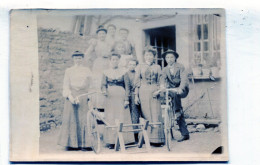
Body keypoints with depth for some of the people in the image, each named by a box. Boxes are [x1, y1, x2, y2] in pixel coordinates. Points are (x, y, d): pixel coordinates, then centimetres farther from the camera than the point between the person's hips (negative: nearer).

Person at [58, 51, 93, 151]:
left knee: (84, 119, -6)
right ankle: (72, 144, -3)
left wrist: (89, 97, 0)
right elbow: (66, 85, 4)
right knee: (72, 119, -5)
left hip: (83, 96, 1)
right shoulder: (69, 71, 10)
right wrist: (70, 96, -11)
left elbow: (89, 85, 11)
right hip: (72, 95, -1)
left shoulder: (87, 71, 14)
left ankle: (85, 144, -4)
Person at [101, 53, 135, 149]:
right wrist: (104, 91, -16)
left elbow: (126, 87, 8)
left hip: (121, 98, 0)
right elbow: (103, 85, 7)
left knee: (122, 119, -4)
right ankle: (111, 142, -1)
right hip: (110, 97, 0)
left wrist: (126, 99, -1)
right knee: (110, 119, -3)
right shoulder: (106, 73, 10)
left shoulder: (122, 73, 9)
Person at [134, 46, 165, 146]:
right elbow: (137, 82, 9)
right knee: (146, 116, -2)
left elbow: (159, 82, 15)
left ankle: (156, 139, -5)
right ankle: (148, 139, 2)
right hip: (143, 92, -1)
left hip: (154, 92, 1)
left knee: (156, 115, -7)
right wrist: (136, 95, 3)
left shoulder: (157, 67, 14)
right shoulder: (140, 67, 11)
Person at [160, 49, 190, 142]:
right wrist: (162, 85, -35)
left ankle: (178, 111, -20)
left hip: (182, 90, -4)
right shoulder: (165, 69, 7)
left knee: (175, 94, -39)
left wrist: (180, 88, -38)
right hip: (172, 90, 4)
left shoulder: (180, 67, -4)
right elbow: (163, 78, -11)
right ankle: (185, 134, 4)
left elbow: (184, 78, -19)